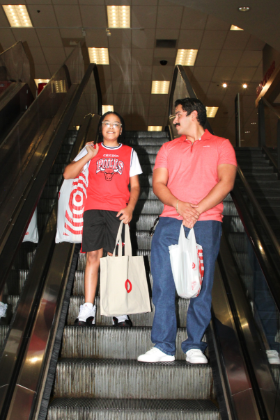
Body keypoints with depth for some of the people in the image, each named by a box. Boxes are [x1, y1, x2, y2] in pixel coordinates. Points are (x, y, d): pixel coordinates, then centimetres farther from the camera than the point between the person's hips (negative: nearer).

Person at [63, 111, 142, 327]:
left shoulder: (129, 153, 15)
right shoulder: (92, 150, 14)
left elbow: (135, 186, 10)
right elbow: (68, 174, 5)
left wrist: (130, 208, -6)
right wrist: (88, 156, -5)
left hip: (118, 211, 0)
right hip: (94, 209, 1)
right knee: (93, 256, -3)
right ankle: (88, 309, 2)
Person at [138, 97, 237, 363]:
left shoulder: (221, 145, 13)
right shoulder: (168, 148, 21)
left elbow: (226, 182, -1)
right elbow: (158, 184, 10)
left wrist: (197, 210, -12)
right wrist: (179, 205, -10)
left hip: (206, 224, -2)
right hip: (170, 222, 3)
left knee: (201, 286, -1)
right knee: (163, 284, -2)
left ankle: (194, 346, 12)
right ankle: (163, 347, 7)